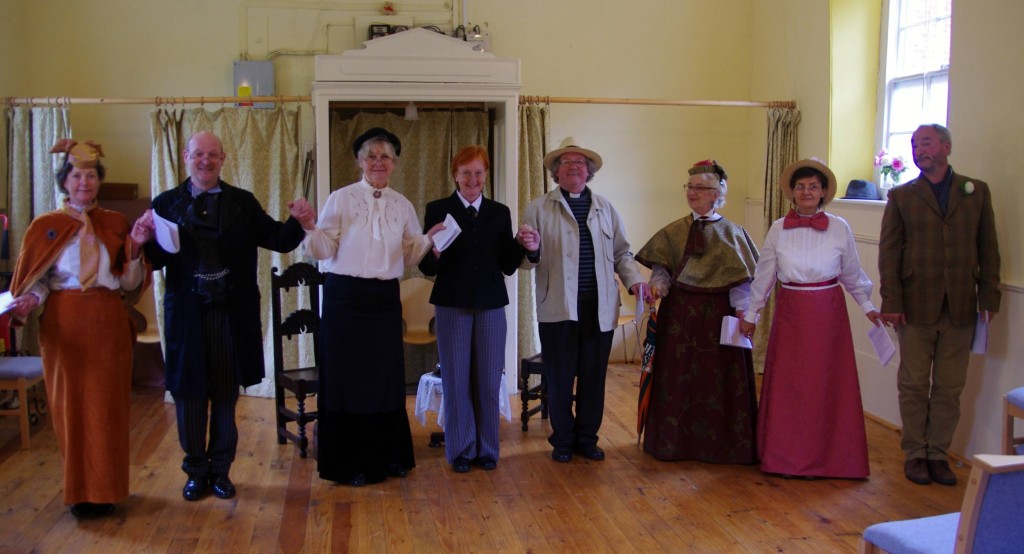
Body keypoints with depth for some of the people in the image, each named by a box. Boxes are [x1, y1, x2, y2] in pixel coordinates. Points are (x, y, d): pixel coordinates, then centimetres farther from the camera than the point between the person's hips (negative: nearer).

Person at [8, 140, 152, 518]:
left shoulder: (116, 224, 7)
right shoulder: (46, 226, 4)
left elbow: (129, 284, 3)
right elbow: (36, 281, 2)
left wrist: (135, 246, -11)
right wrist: (28, 301, -19)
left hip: (108, 323, 1)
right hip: (64, 324, -1)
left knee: (107, 405, 5)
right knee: (70, 404, 4)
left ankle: (105, 490, 17)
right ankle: (79, 491, 18)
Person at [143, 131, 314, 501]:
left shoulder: (243, 203, 5)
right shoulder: (166, 204, 2)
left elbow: (278, 240, -1)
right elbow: (155, 258, -5)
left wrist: (299, 222, -19)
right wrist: (142, 242, -26)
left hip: (232, 314, 1)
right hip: (186, 313, 0)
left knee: (226, 393, 11)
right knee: (189, 392, 9)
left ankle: (220, 468, 26)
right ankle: (196, 470, 26)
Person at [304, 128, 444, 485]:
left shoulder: (402, 205, 9)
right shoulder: (341, 199, -3)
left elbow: (410, 256, 10)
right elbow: (324, 250, -7)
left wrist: (429, 238, -7)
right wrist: (309, 228, -25)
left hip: (386, 299, 4)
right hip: (345, 298, -3)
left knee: (387, 376, 9)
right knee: (347, 375, 3)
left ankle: (389, 456, 25)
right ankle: (350, 463, 16)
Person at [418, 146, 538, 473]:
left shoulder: (500, 213, 6)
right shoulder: (438, 210, -1)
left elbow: (507, 266, 5)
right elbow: (426, 267, -5)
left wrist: (521, 246, -12)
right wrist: (434, 253, -26)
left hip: (491, 305, 2)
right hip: (452, 305, -2)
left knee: (489, 380, 9)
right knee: (456, 379, 6)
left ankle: (486, 448, 23)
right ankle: (461, 449, 20)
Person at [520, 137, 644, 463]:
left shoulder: (605, 207, 13)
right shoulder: (539, 209, 3)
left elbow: (621, 252, 17)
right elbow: (526, 260, -2)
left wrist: (633, 279, 2)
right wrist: (531, 252, -24)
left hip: (599, 306, 3)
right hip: (558, 307, -2)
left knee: (593, 376, 8)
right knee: (559, 378, 5)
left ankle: (587, 438, 23)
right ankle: (563, 440, 21)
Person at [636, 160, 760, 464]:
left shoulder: (732, 233, 1)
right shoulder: (674, 231, 7)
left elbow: (741, 279, -3)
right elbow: (661, 268, 7)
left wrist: (741, 308, -15)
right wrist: (657, 286, -13)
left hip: (718, 315, -2)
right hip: (680, 313, 2)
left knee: (719, 380, 3)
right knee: (677, 378, 7)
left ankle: (721, 443, 16)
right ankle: (677, 440, 20)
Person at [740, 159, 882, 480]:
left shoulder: (839, 228, -1)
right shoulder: (779, 229, 0)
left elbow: (851, 274, 10)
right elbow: (764, 276, 6)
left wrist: (867, 307, 9)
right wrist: (751, 314, 8)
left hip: (828, 313, 0)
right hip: (791, 312, 1)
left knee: (827, 384, 4)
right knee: (787, 384, 5)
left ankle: (827, 456, 17)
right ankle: (786, 456, 16)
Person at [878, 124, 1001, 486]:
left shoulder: (976, 192, 7)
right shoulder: (901, 196, 5)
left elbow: (988, 248, 7)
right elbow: (888, 252, 0)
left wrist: (989, 298, 0)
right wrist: (891, 302, -7)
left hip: (960, 307, 1)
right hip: (917, 307, -1)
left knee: (949, 388, 7)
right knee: (914, 385, 5)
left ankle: (938, 453, 18)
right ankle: (915, 453, 16)